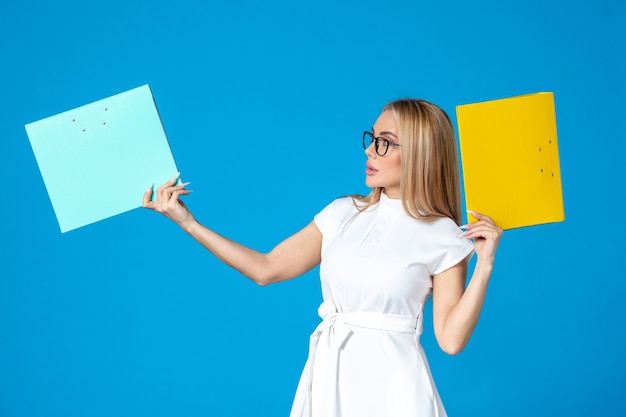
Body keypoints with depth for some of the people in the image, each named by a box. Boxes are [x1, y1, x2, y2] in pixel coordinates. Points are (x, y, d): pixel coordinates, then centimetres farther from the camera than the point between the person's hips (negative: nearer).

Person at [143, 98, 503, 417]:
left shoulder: (443, 237, -5)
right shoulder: (343, 213, 5)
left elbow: (451, 339, -10)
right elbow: (267, 269, 5)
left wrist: (485, 265, -17)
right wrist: (187, 221, 2)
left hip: (390, 380, -4)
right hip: (328, 373, 4)